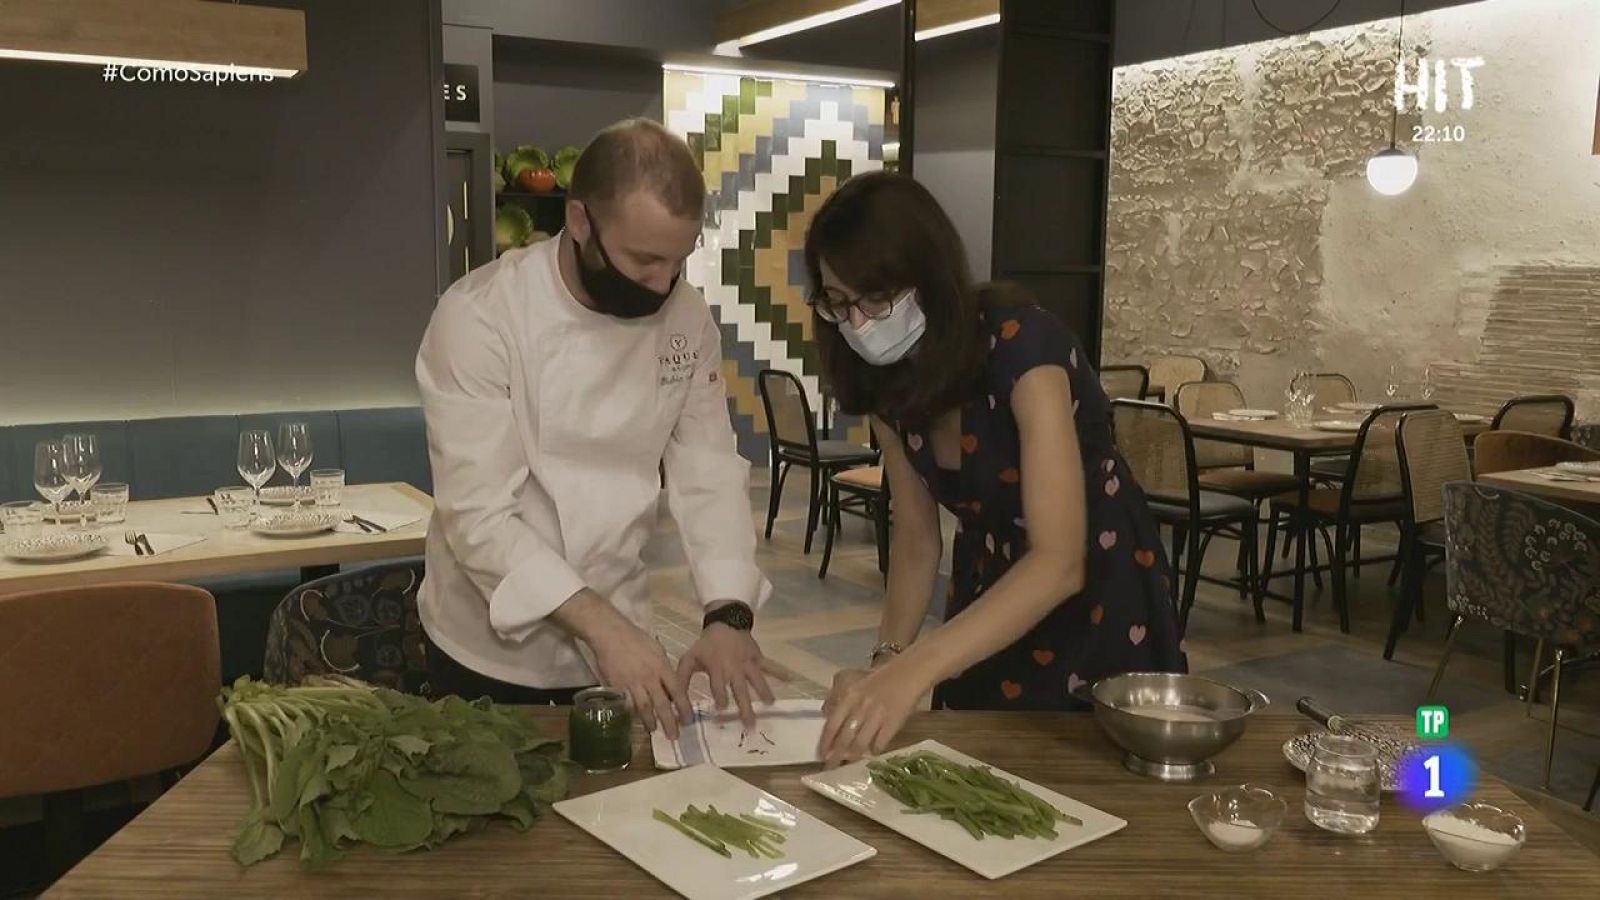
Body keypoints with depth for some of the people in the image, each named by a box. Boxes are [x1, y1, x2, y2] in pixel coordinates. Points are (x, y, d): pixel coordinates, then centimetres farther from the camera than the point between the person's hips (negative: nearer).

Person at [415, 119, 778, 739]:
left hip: (618, 633, 4)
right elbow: (479, 514, -25)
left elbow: (709, 471, -5)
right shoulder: (479, 317, -21)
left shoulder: (686, 317, -6)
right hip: (495, 652, -4)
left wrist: (728, 613, -20)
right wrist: (602, 626, -33)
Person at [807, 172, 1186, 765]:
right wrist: (887, 660, -20)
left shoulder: (1020, 344, -31)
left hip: (1096, 588, -5)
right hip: (989, 592, 5)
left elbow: (1059, 561, -38)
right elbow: (916, 533, -4)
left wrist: (915, 672, -48)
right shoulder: (884, 376, -11)